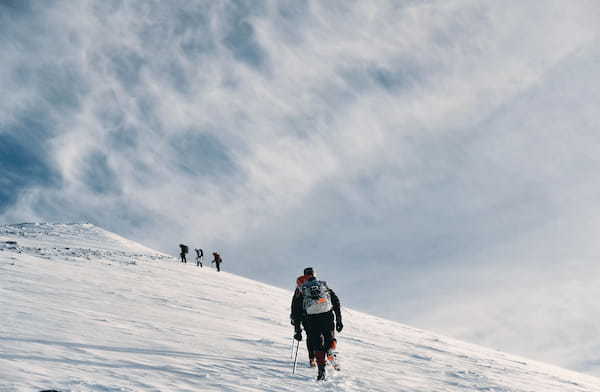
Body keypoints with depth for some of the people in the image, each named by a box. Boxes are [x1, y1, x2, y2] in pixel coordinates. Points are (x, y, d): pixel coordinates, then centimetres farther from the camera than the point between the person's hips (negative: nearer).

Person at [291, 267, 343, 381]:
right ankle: (331, 353, -11)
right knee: (330, 338, 20)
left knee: (317, 345, 8)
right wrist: (339, 320, 15)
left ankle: (321, 369, -3)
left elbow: (296, 310, 13)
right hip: (327, 316, 0)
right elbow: (336, 302, 12)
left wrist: (297, 329, 17)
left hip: (311, 319, 0)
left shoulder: (302, 290, 15)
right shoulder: (325, 286, 18)